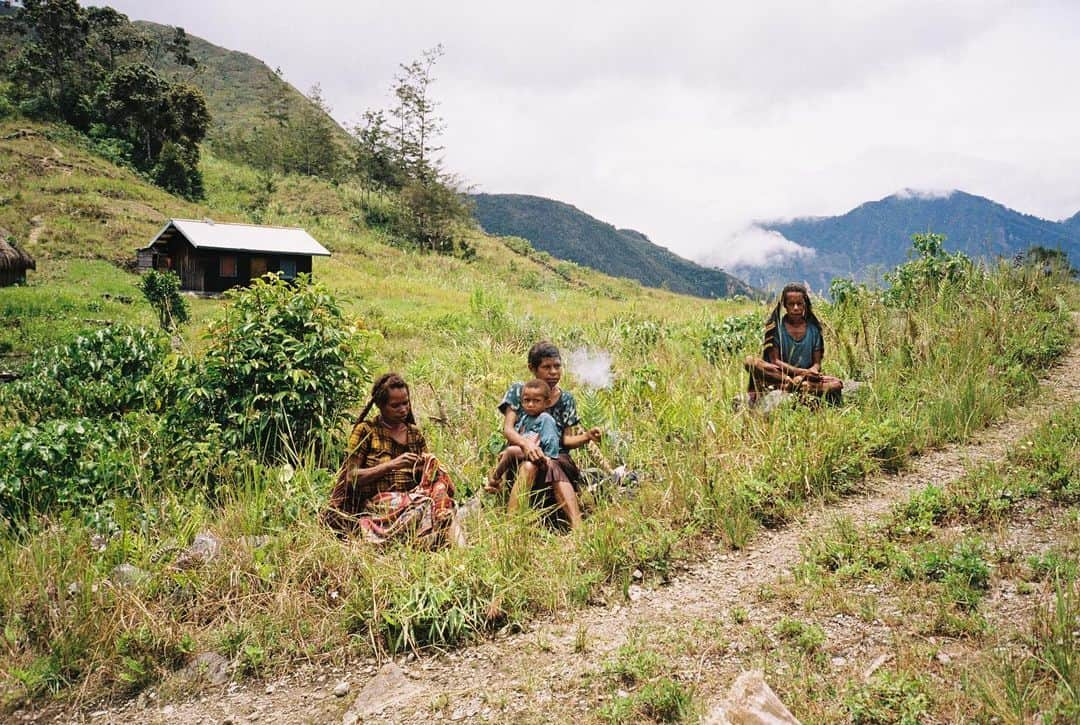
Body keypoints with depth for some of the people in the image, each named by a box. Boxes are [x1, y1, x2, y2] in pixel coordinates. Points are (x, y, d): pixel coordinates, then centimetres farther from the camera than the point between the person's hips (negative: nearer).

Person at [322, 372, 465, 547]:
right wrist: (391, 465, -13)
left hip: (412, 499, 5)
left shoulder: (415, 434, 17)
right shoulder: (365, 431, 3)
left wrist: (428, 465, -3)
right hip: (375, 505, -5)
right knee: (425, 506, -35)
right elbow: (351, 477, -3)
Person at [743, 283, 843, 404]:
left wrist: (812, 371, -20)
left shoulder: (813, 328, 6)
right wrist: (801, 371, -21)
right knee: (750, 362, -30)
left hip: (805, 376, 3)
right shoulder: (776, 326, 0)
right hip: (777, 374, -2)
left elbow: (817, 363, 5)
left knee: (837, 384, -25)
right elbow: (774, 360, -7)